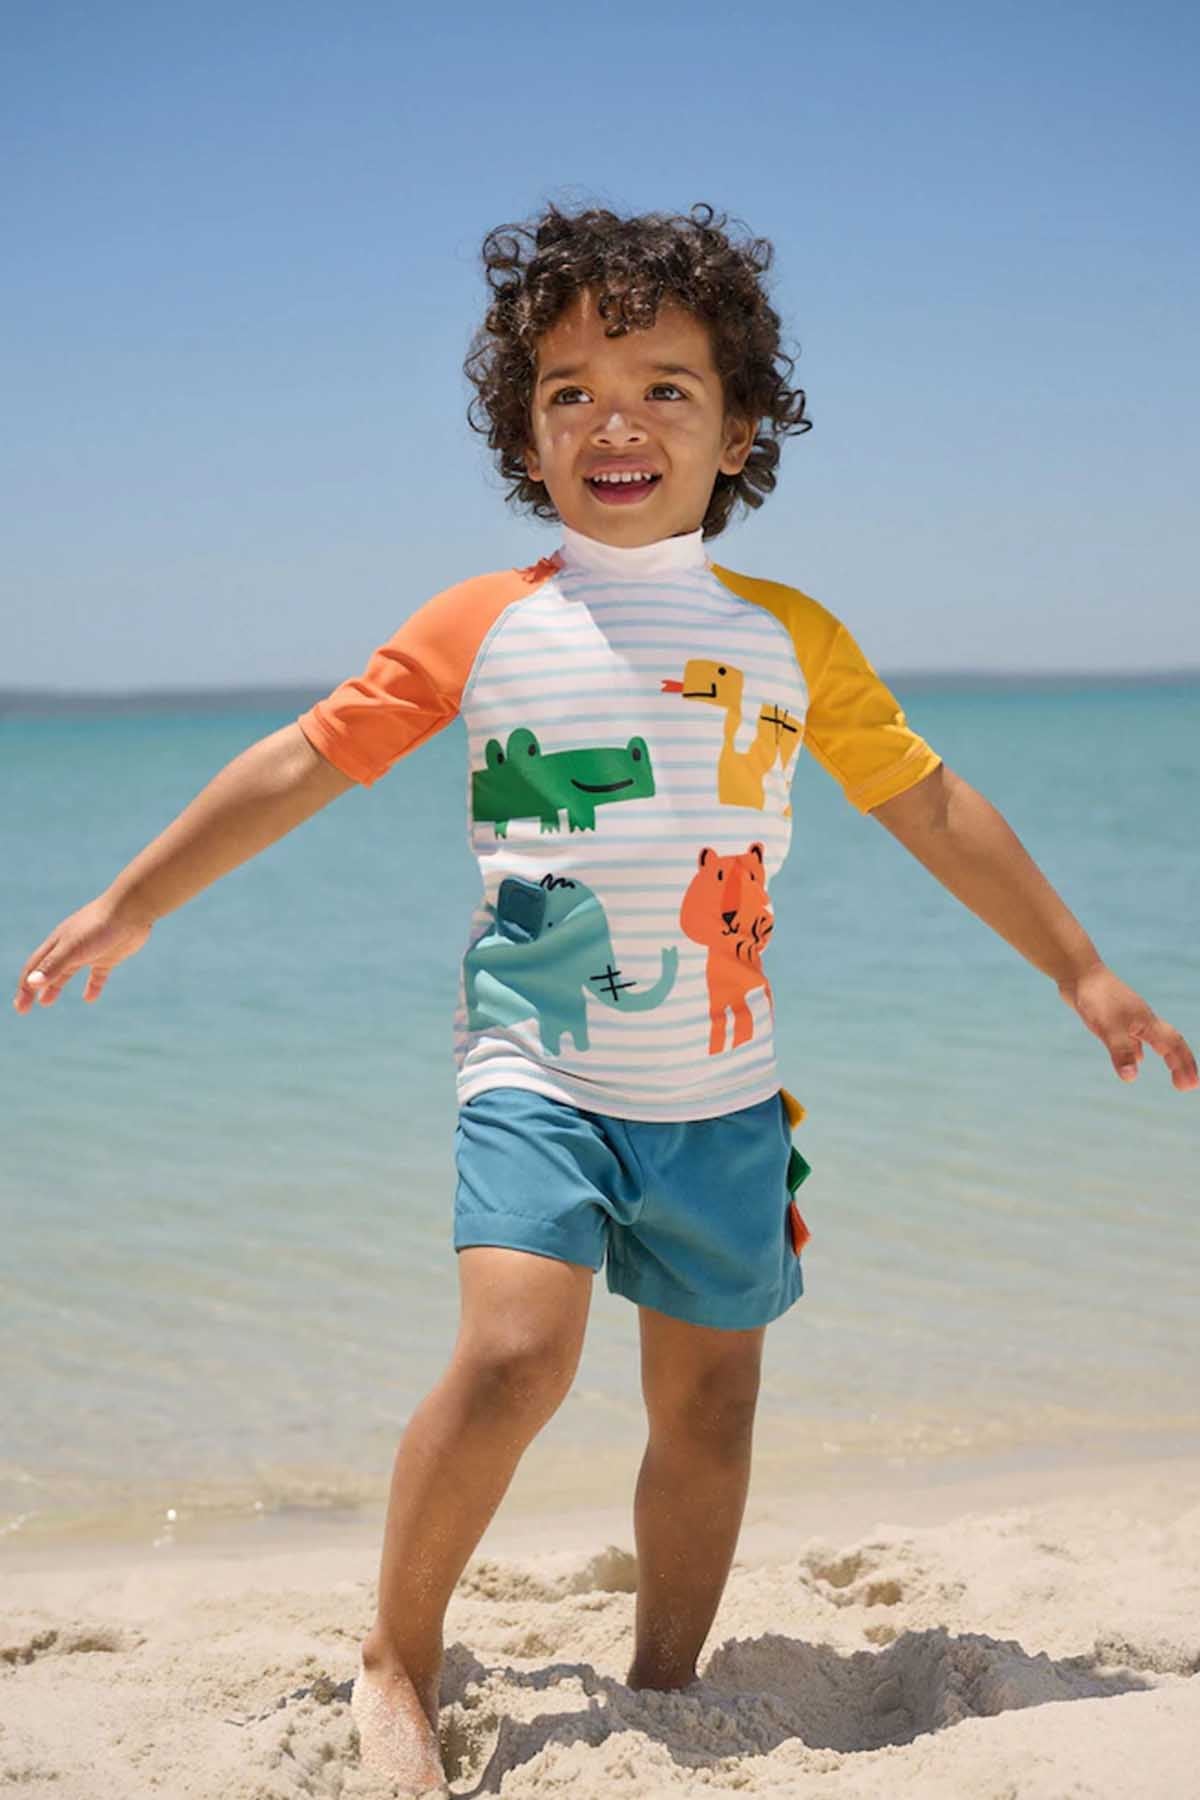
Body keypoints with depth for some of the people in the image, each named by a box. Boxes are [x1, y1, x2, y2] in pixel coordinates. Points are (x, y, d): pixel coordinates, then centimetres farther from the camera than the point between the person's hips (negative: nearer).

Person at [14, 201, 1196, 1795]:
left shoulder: (791, 637, 3)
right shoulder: (480, 626, -1)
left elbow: (933, 808, 11)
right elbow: (304, 764, 6)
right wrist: (130, 905, 9)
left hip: (724, 1098, 3)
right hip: (537, 1077, -3)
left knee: (709, 1398, 8)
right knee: (517, 1351, -20)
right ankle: (397, 1660, 1)